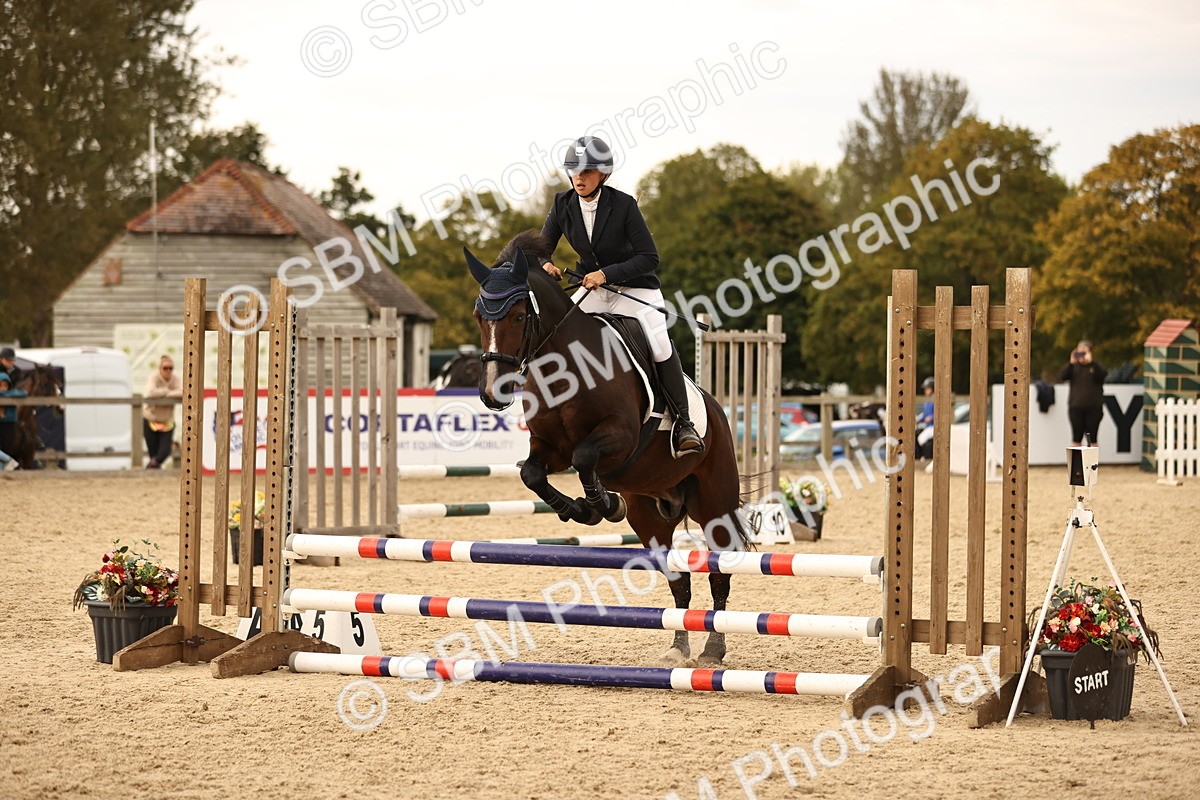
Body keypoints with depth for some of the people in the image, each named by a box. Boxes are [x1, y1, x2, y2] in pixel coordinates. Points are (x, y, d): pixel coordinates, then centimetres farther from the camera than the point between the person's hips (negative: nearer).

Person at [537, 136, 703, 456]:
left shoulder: (624, 205, -20)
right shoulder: (562, 204, -8)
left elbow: (649, 258, -20)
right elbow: (541, 249, 1)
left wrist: (607, 273, -30)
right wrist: (545, 265, -23)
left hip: (636, 287, -5)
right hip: (592, 287, 5)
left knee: (660, 345, -25)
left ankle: (684, 424, -14)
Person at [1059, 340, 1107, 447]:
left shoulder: (1095, 367, 4)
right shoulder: (1074, 367, 9)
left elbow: (1103, 374, -17)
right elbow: (1061, 376, -5)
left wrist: (1091, 362, -24)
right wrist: (1071, 363, -15)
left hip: (1093, 408, -1)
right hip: (1076, 407, 1)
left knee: (1092, 439, 1)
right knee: (1076, 438, 2)